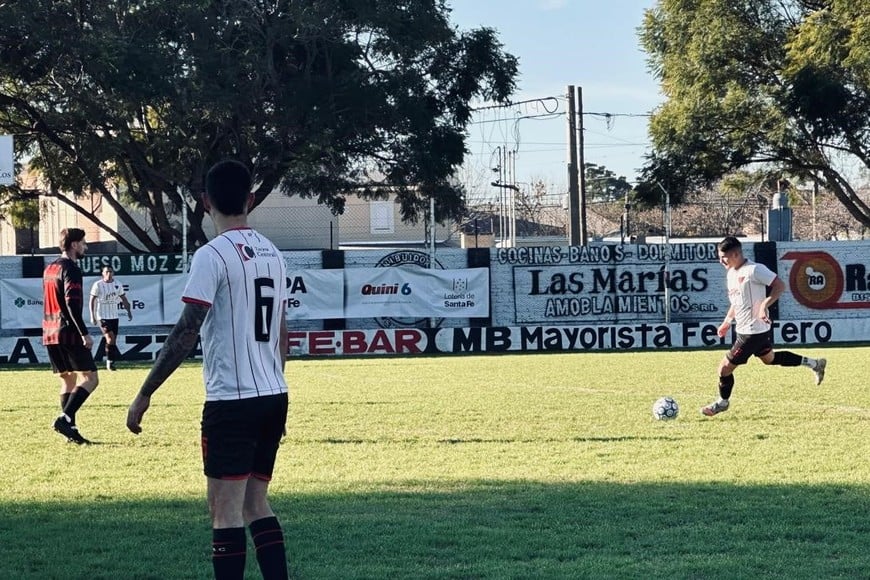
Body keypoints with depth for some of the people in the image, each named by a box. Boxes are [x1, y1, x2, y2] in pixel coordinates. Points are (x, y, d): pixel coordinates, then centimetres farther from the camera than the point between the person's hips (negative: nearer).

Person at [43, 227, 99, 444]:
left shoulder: (49, 269, 17)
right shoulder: (70, 269, -11)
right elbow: (72, 303, -20)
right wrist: (84, 333, -21)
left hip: (50, 333, 9)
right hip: (68, 332, -9)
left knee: (67, 380, 12)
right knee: (90, 378, -7)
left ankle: (70, 428, 6)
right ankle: (65, 418, -20)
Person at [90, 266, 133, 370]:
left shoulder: (118, 284, 4)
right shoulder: (98, 285, -9)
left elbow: (123, 299, 13)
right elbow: (92, 301, -6)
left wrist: (129, 311, 4)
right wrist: (92, 316, -11)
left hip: (114, 316, 5)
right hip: (102, 317, -5)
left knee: (112, 340, 6)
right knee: (110, 338, -16)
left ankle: (110, 362, 15)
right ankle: (110, 362, -8)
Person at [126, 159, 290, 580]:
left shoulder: (212, 255, -11)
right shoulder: (273, 254, 11)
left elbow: (185, 333, -16)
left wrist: (144, 395, -12)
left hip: (231, 401, -7)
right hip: (274, 398, 7)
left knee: (225, 511, -4)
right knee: (256, 504, 15)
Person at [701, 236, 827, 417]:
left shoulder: (754, 270, -21)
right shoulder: (732, 273, 8)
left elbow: (780, 286, -21)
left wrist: (764, 305, -31)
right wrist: (727, 321, 16)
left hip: (753, 332, -10)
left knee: (725, 367, -4)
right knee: (770, 358, 29)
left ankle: (722, 402, 20)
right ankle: (814, 364, 38)